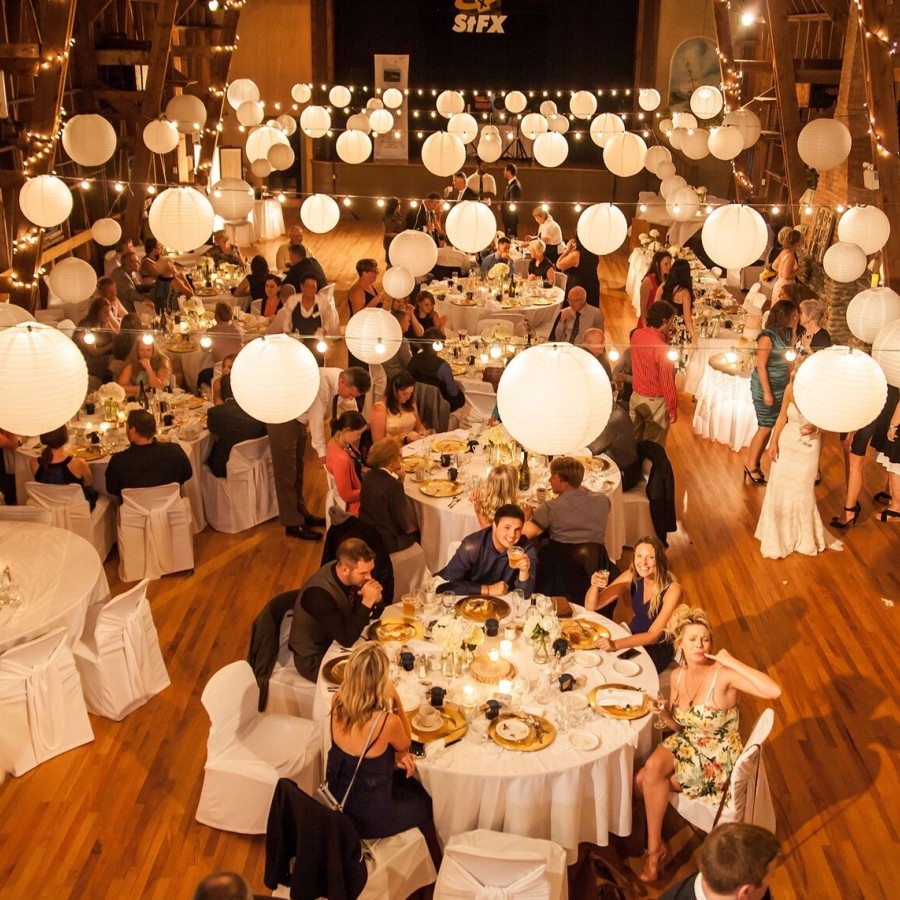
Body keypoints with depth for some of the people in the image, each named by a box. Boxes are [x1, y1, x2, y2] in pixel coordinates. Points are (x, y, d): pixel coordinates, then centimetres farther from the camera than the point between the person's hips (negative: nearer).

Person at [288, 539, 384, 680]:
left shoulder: (354, 577, -11)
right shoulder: (320, 592, -34)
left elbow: (372, 615, 1)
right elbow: (347, 639, -32)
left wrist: (376, 599, -21)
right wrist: (367, 602, -36)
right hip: (315, 658, -7)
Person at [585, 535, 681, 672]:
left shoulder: (672, 590, -23)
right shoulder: (631, 577, -10)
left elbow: (653, 636, -26)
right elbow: (591, 606, -6)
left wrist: (616, 644, -40)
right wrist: (595, 585, -28)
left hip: (658, 648, -4)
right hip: (634, 638, 4)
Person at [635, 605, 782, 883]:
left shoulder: (724, 675, -22)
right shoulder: (678, 676, -2)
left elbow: (774, 691, -38)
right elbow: (679, 726, 9)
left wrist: (732, 662, -34)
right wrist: (664, 714, -14)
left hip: (718, 759, -6)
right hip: (686, 744, 6)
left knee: (646, 782, -20)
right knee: (651, 769, -23)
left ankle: (655, 847, 5)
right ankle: (655, 846, 0)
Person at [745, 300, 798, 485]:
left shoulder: (787, 333, 3)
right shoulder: (767, 336, -19)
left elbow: (789, 357, -1)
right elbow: (761, 366, -18)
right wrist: (767, 392, -18)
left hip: (782, 387, 7)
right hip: (765, 387, -7)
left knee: (771, 427, 11)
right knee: (765, 428, -1)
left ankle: (755, 463, 23)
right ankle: (750, 467, 13)